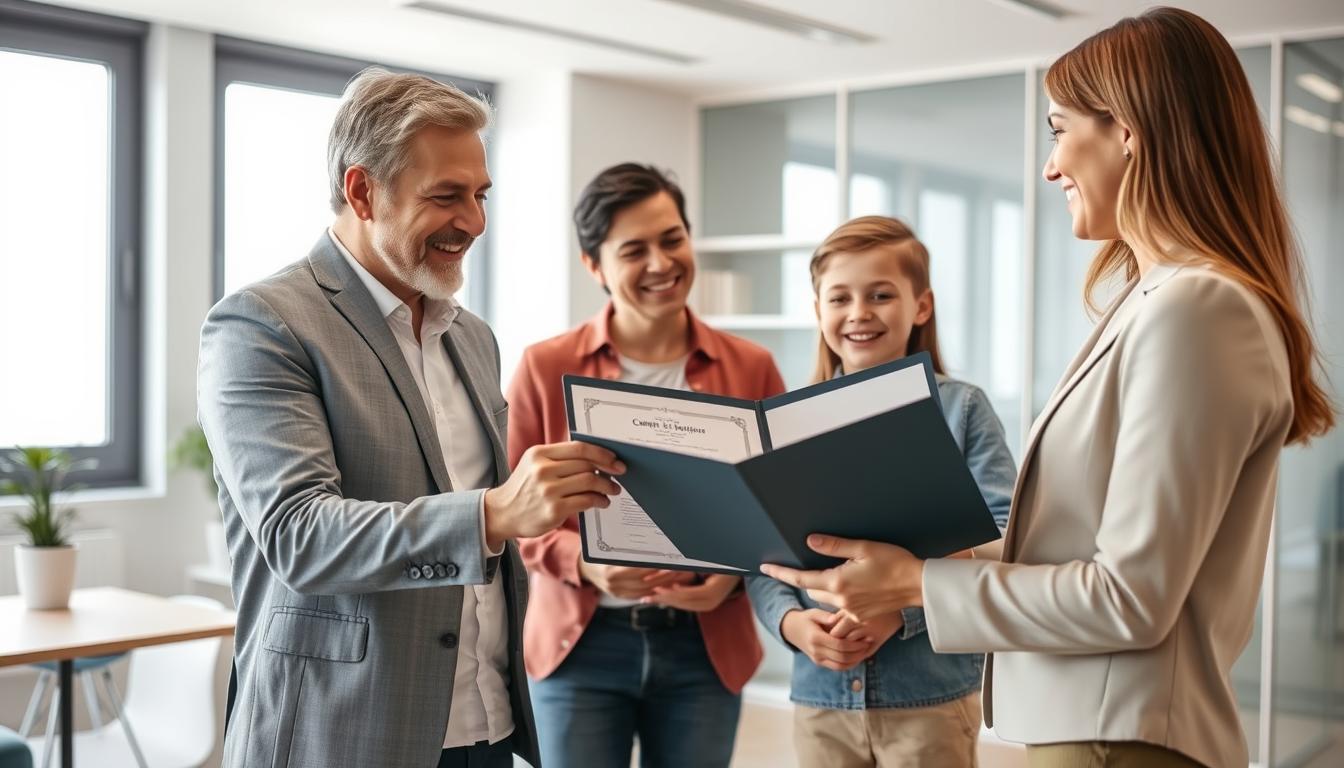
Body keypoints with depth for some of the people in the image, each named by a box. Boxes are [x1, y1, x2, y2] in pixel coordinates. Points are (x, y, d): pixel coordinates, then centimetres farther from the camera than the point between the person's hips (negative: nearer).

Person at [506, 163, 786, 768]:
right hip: (580, 643, -1)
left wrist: (736, 570, -13)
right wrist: (585, 562, -18)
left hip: (706, 645, 2)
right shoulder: (546, 367, -3)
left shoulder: (751, 368, 2)